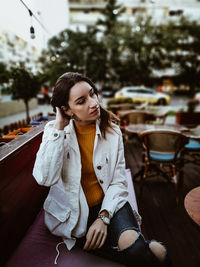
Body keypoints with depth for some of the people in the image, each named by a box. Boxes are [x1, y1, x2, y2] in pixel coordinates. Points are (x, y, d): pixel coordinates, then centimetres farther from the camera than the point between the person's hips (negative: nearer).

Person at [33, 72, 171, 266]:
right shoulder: (54, 131, -8)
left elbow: (118, 182, -4)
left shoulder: (111, 130, -5)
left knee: (131, 242, -26)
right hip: (72, 211, -2)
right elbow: (45, 179, -24)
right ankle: (146, 246, 8)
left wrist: (104, 216, -18)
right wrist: (59, 127, -22)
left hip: (107, 204, 2)